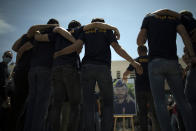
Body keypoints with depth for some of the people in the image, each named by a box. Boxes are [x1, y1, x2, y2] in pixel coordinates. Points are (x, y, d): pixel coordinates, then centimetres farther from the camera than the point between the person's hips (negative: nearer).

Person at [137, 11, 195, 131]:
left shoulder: (148, 18, 17)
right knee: (182, 100, 7)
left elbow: (140, 42, 9)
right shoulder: (174, 18, 22)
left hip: (156, 62, -2)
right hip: (173, 62, 3)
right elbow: (184, 34, 1)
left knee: (159, 101, -5)